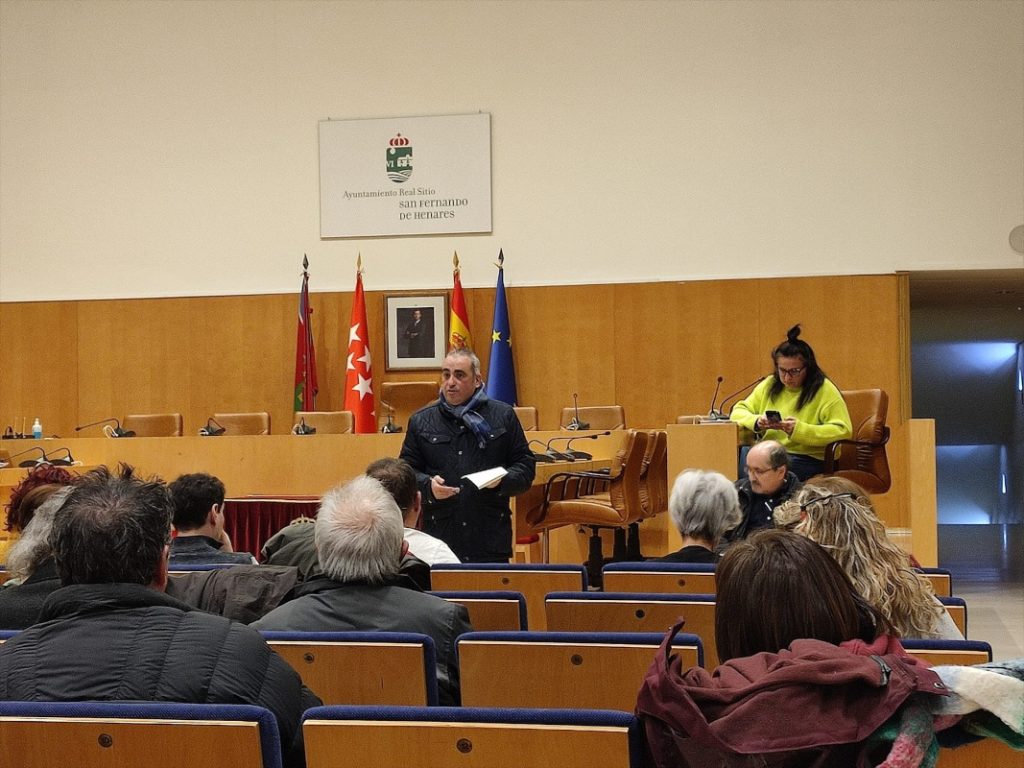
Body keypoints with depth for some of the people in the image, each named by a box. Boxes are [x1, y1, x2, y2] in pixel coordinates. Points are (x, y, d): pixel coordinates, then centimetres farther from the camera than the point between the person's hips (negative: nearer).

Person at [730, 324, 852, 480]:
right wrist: (756, 422, -7)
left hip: (807, 460, -5)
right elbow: (738, 412, 15)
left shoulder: (824, 390, 0)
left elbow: (843, 430, -8)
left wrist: (799, 430, -18)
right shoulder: (769, 385, 14)